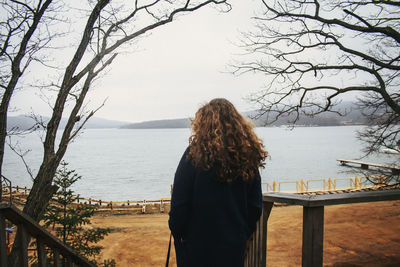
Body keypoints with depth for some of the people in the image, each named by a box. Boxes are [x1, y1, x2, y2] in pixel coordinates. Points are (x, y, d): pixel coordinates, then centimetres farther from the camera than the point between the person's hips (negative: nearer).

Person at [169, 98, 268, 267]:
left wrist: (176, 232, 3)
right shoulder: (248, 155, -2)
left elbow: (179, 203, -12)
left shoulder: (195, 153, -15)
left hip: (198, 244, -3)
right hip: (235, 247, 4)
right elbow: (256, 206, 5)